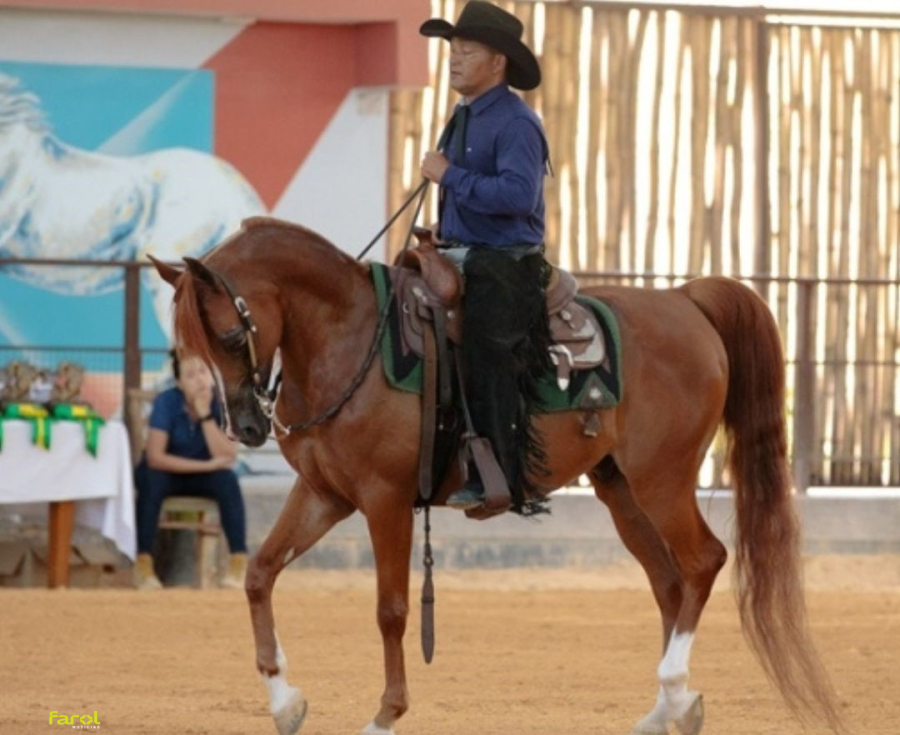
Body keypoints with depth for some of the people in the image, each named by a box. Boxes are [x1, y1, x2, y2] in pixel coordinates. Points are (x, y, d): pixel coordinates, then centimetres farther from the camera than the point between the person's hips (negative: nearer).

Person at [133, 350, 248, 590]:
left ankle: (239, 562, -26)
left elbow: (227, 458, -24)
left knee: (228, 480, -30)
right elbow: (155, 457, -28)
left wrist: (206, 415, -32)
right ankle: (143, 564, -29)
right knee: (152, 480, -35)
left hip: (202, 478, 2)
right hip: (168, 473, -2)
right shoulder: (166, 402, -21)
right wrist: (207, 465, -30)